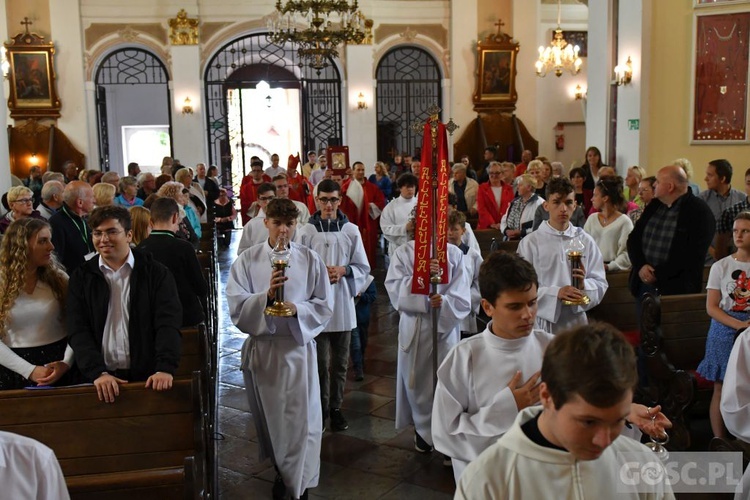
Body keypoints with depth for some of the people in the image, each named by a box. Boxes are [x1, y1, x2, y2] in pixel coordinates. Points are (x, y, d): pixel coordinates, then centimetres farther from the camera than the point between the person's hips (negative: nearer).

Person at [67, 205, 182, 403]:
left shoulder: (156, 274, 1)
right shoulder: (82, 278, 6)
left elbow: (168, 324, -7)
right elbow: (79, 332, -1)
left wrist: (165, 369, -21)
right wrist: (98, 373, -15)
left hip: (148, 377, -1)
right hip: (102, 379, 1)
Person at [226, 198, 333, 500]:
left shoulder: (310, 260, -3)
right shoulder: (247, 260, -3)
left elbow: (325, 306, -1)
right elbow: (236, 306, -8)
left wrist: (297, 309, -19)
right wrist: (266, 296, -25)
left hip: (298, 346, -1)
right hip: (261, 347, 1)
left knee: (301, 419, 2)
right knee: (269, 416, 16)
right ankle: (281, 470, 40)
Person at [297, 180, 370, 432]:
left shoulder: (351, 231, 1)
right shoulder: (306, 231, -3)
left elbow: (363, 267, 4)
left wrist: (343, 270, -13)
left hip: (343, 304, 2)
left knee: (340, 362, 12)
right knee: (320, 362, 5)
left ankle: (335, 407, 27)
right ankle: (321, 407, 21)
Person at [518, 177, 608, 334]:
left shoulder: (586, 241, 4)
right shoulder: (530, 242, -6)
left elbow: (600, 284, 4)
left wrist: (584, 284, -18)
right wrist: (556, 293, -24)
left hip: (576, 322, 3)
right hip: (542, 323, -2)